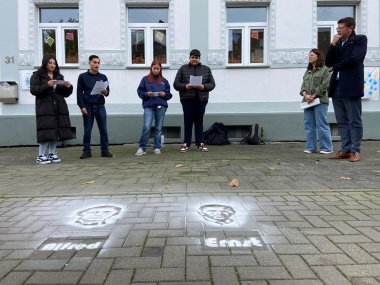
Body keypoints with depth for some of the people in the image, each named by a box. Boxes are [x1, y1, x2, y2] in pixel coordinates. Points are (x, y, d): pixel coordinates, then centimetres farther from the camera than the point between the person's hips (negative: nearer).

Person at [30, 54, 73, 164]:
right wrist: (47, 85, -20)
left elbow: (65, 94, 17)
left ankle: (52, 154, 13)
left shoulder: (59, 76, 19)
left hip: (59, 108, 5)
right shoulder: (37, 75, 6)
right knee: (46, 132, -10)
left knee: (56, 131, 3)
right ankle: (41, 156, -1)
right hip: (45, 108, -5)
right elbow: (33, 90, -8)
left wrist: (68, 87, -4)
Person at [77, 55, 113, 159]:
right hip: (87, 106, -1)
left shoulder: (103, 77, 10)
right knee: (87, 130, 3)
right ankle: (87, 151, 10)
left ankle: (105, 150, 8)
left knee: (103, 129, 1)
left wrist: (105, 92, -15)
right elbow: (79, 93, 2)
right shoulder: (82, 77, 5)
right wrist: (82, 106, -6)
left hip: (100, 106, 2)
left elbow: (107, 91, 9)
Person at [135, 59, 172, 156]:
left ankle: (157, 148, 15)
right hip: (148, 106, -2)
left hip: (161, 106, 2)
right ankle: (142, 148, -3)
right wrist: (147, 94, -11)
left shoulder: (164, 81, 12)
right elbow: (140, 91, 6)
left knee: (158, 128, 6)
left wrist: (164, 94, -7)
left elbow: (169, 94, 13)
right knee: (146, 127, -11)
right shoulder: (145, 79, 6)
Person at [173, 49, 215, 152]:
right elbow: (176, 84, 4)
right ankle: (186, 144, 8)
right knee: (188, 122, 0)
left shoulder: (206, 69, 14)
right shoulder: (183, 69, 9)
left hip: (201, 99, 1)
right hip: (187, 99, -1)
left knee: (199, 122, 6)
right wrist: (185, 86, -15)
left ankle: (200, 143, 12)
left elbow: (212, 84, 8)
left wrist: (204, 87, -11)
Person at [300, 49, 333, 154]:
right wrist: (305, 95, -8)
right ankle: (310, 147, 12)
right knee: (309, 126, 6)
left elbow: (324, 85, -9)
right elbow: (303, 85, 11)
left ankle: (326, 148, 1)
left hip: (320, 101, -6)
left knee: (322, 125, -6)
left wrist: (314, 96, -15)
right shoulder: (307, 71, 21)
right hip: (307, 101, 6)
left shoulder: (325, 70, 2)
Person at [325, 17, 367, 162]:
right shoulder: (338, 43, 20)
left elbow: (353, 59, -12)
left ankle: (355, 150, 3)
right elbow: (328, 63, 11)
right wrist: (333, 44, 2)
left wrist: (335, 67, 1)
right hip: (337, 87, 6)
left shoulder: (360, 39, 3)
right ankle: (345, 149, 12)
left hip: (351, 86, -6)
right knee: (342, 122, 6)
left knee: (354, 121, -2)